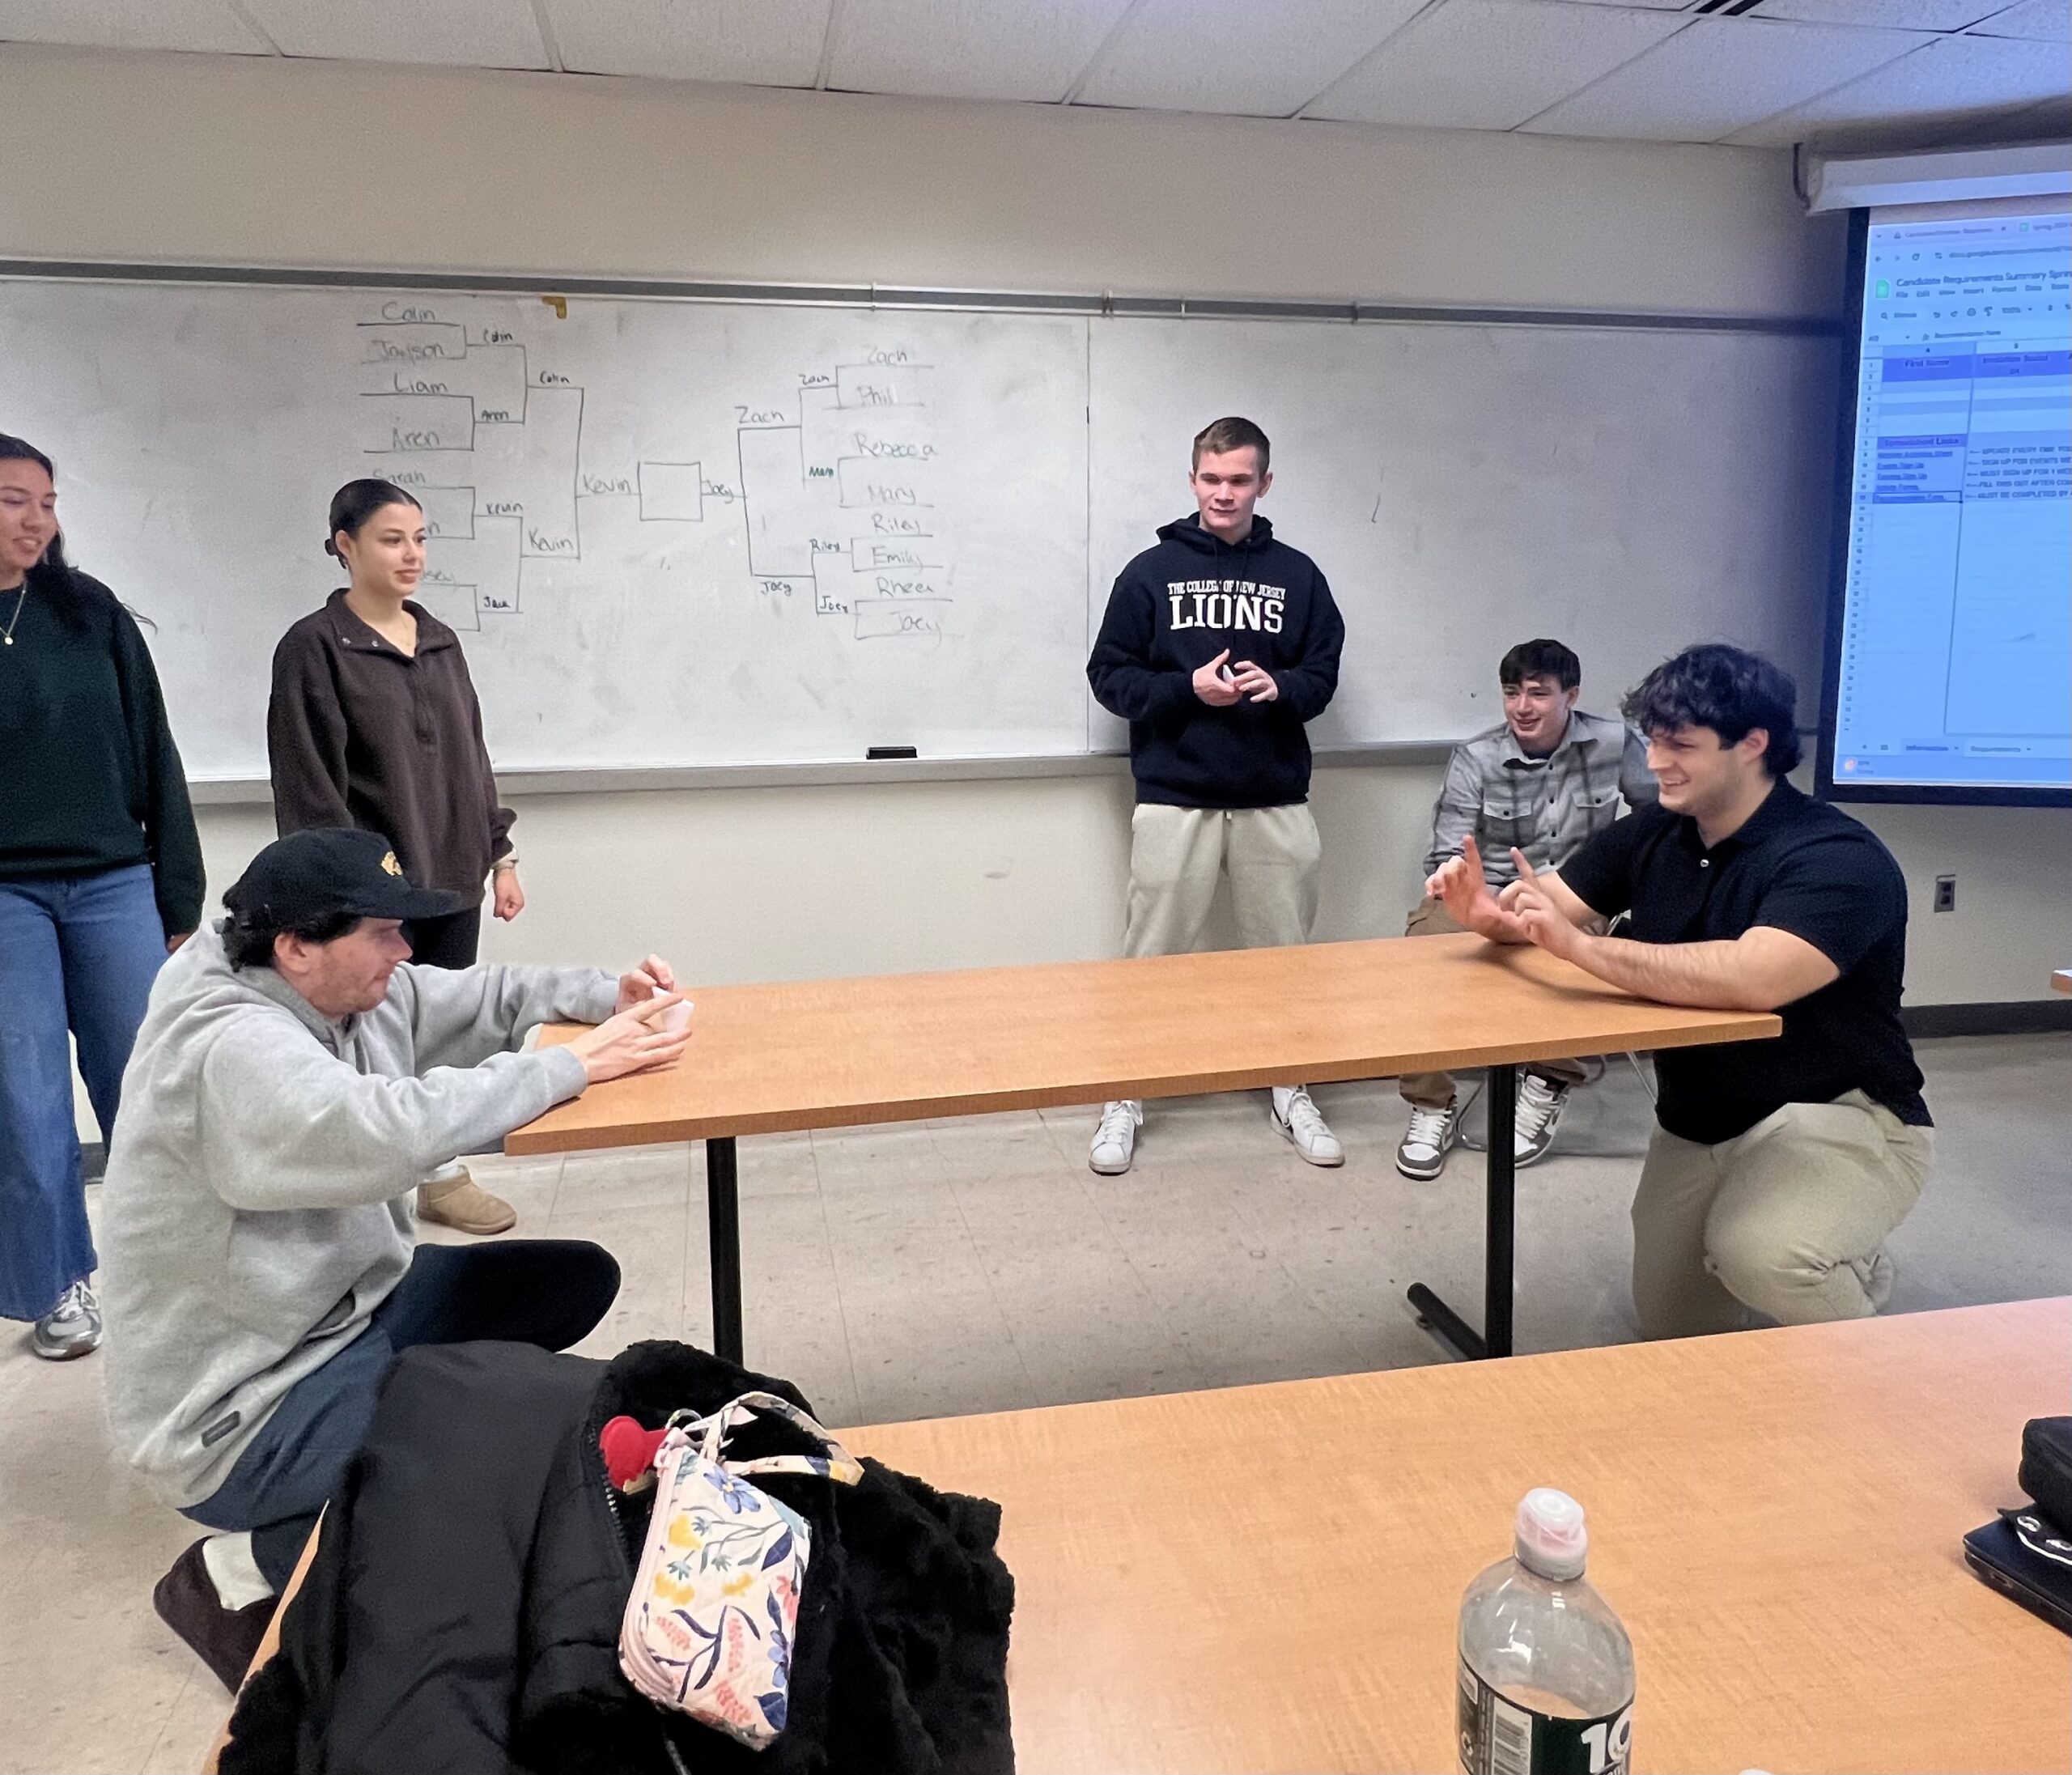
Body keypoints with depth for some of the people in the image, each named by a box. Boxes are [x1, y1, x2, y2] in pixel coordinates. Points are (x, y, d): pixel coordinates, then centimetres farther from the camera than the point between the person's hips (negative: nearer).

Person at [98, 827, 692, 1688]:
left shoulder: (345, 991, -2)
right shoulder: (228, 1050, -29)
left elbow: (484, 995, 8)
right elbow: (393, 1129, -43)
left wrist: (610, 995, -12)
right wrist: (575, 1064, -31)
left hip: (352, 1304, 9)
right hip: (243, 1409, -9)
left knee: (579, 1278, 6)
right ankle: (242, 1567, -2)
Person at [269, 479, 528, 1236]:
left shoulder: (440, 641, 11)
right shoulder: (313, 647, -7)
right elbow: (310, 784, -11)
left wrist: (499, 853, 12)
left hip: (452, 880, 6)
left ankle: (442, 1174, 24)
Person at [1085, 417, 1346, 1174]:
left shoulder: (1297, 575, 8)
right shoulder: (1151, 571, 2)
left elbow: (1323, 674, 9)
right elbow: (1110, 676, 1)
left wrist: (1280, 686, -13)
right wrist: (1187, 688, -15)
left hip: (1275, 801, 2)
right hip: (1174, 799, -2)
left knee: (1285, 952, 10)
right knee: (1152, 956, 3)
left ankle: (1293, 1093, 26)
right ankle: (1125, 1100, 17)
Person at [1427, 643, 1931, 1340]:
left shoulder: (1838, 859, -24)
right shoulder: (1652, 834, -2)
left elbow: (1753, 979, -41)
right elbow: (1545, 911, 2)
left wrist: (1580, 945, -43)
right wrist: (1489, 911, -22)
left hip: (1836, 1117, -7)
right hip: (1695, 1124, 7)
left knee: (1759, 1255, -36)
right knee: (1672, 1335, 14)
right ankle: (1832, 1266, 40)